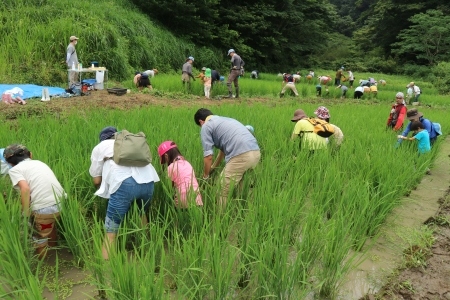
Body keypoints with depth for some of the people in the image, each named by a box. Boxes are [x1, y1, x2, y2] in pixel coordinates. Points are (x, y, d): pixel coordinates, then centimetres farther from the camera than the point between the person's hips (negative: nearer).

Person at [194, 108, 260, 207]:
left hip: (240, 156, -8)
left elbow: (208, 156, 3)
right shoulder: (224, 120, 33)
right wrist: (213, 167, 54)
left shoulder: (206, 126, 8)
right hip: (256, 152, 9)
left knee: (223, 193, 6)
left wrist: (205, 176, 19)